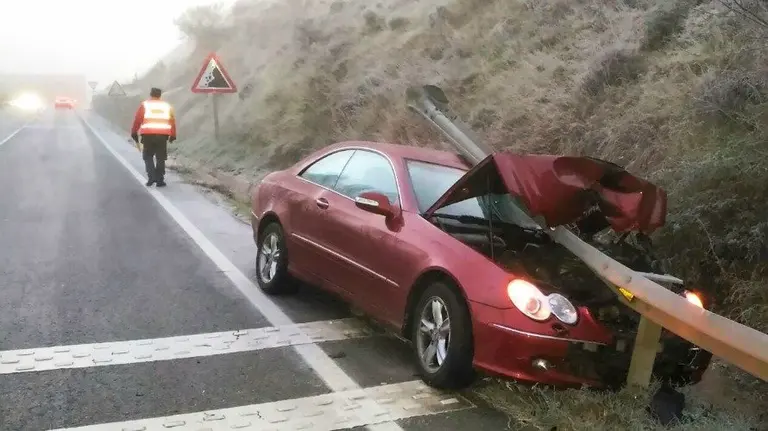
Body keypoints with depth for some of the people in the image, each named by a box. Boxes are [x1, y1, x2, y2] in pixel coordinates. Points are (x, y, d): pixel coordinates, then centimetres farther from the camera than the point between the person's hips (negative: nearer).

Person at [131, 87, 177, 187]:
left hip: (148, 134, -1)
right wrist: (173, 135, 19)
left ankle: (151, 177, -5)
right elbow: (172, 121, 11)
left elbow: (137, 119, 2)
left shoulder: (145, 105, 6)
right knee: (161, 158, 9)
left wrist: (134, 133, 9)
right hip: (163, 135, 2)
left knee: (148, 156, 11)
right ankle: (160, 180, 8)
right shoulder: (167, 106, 13)